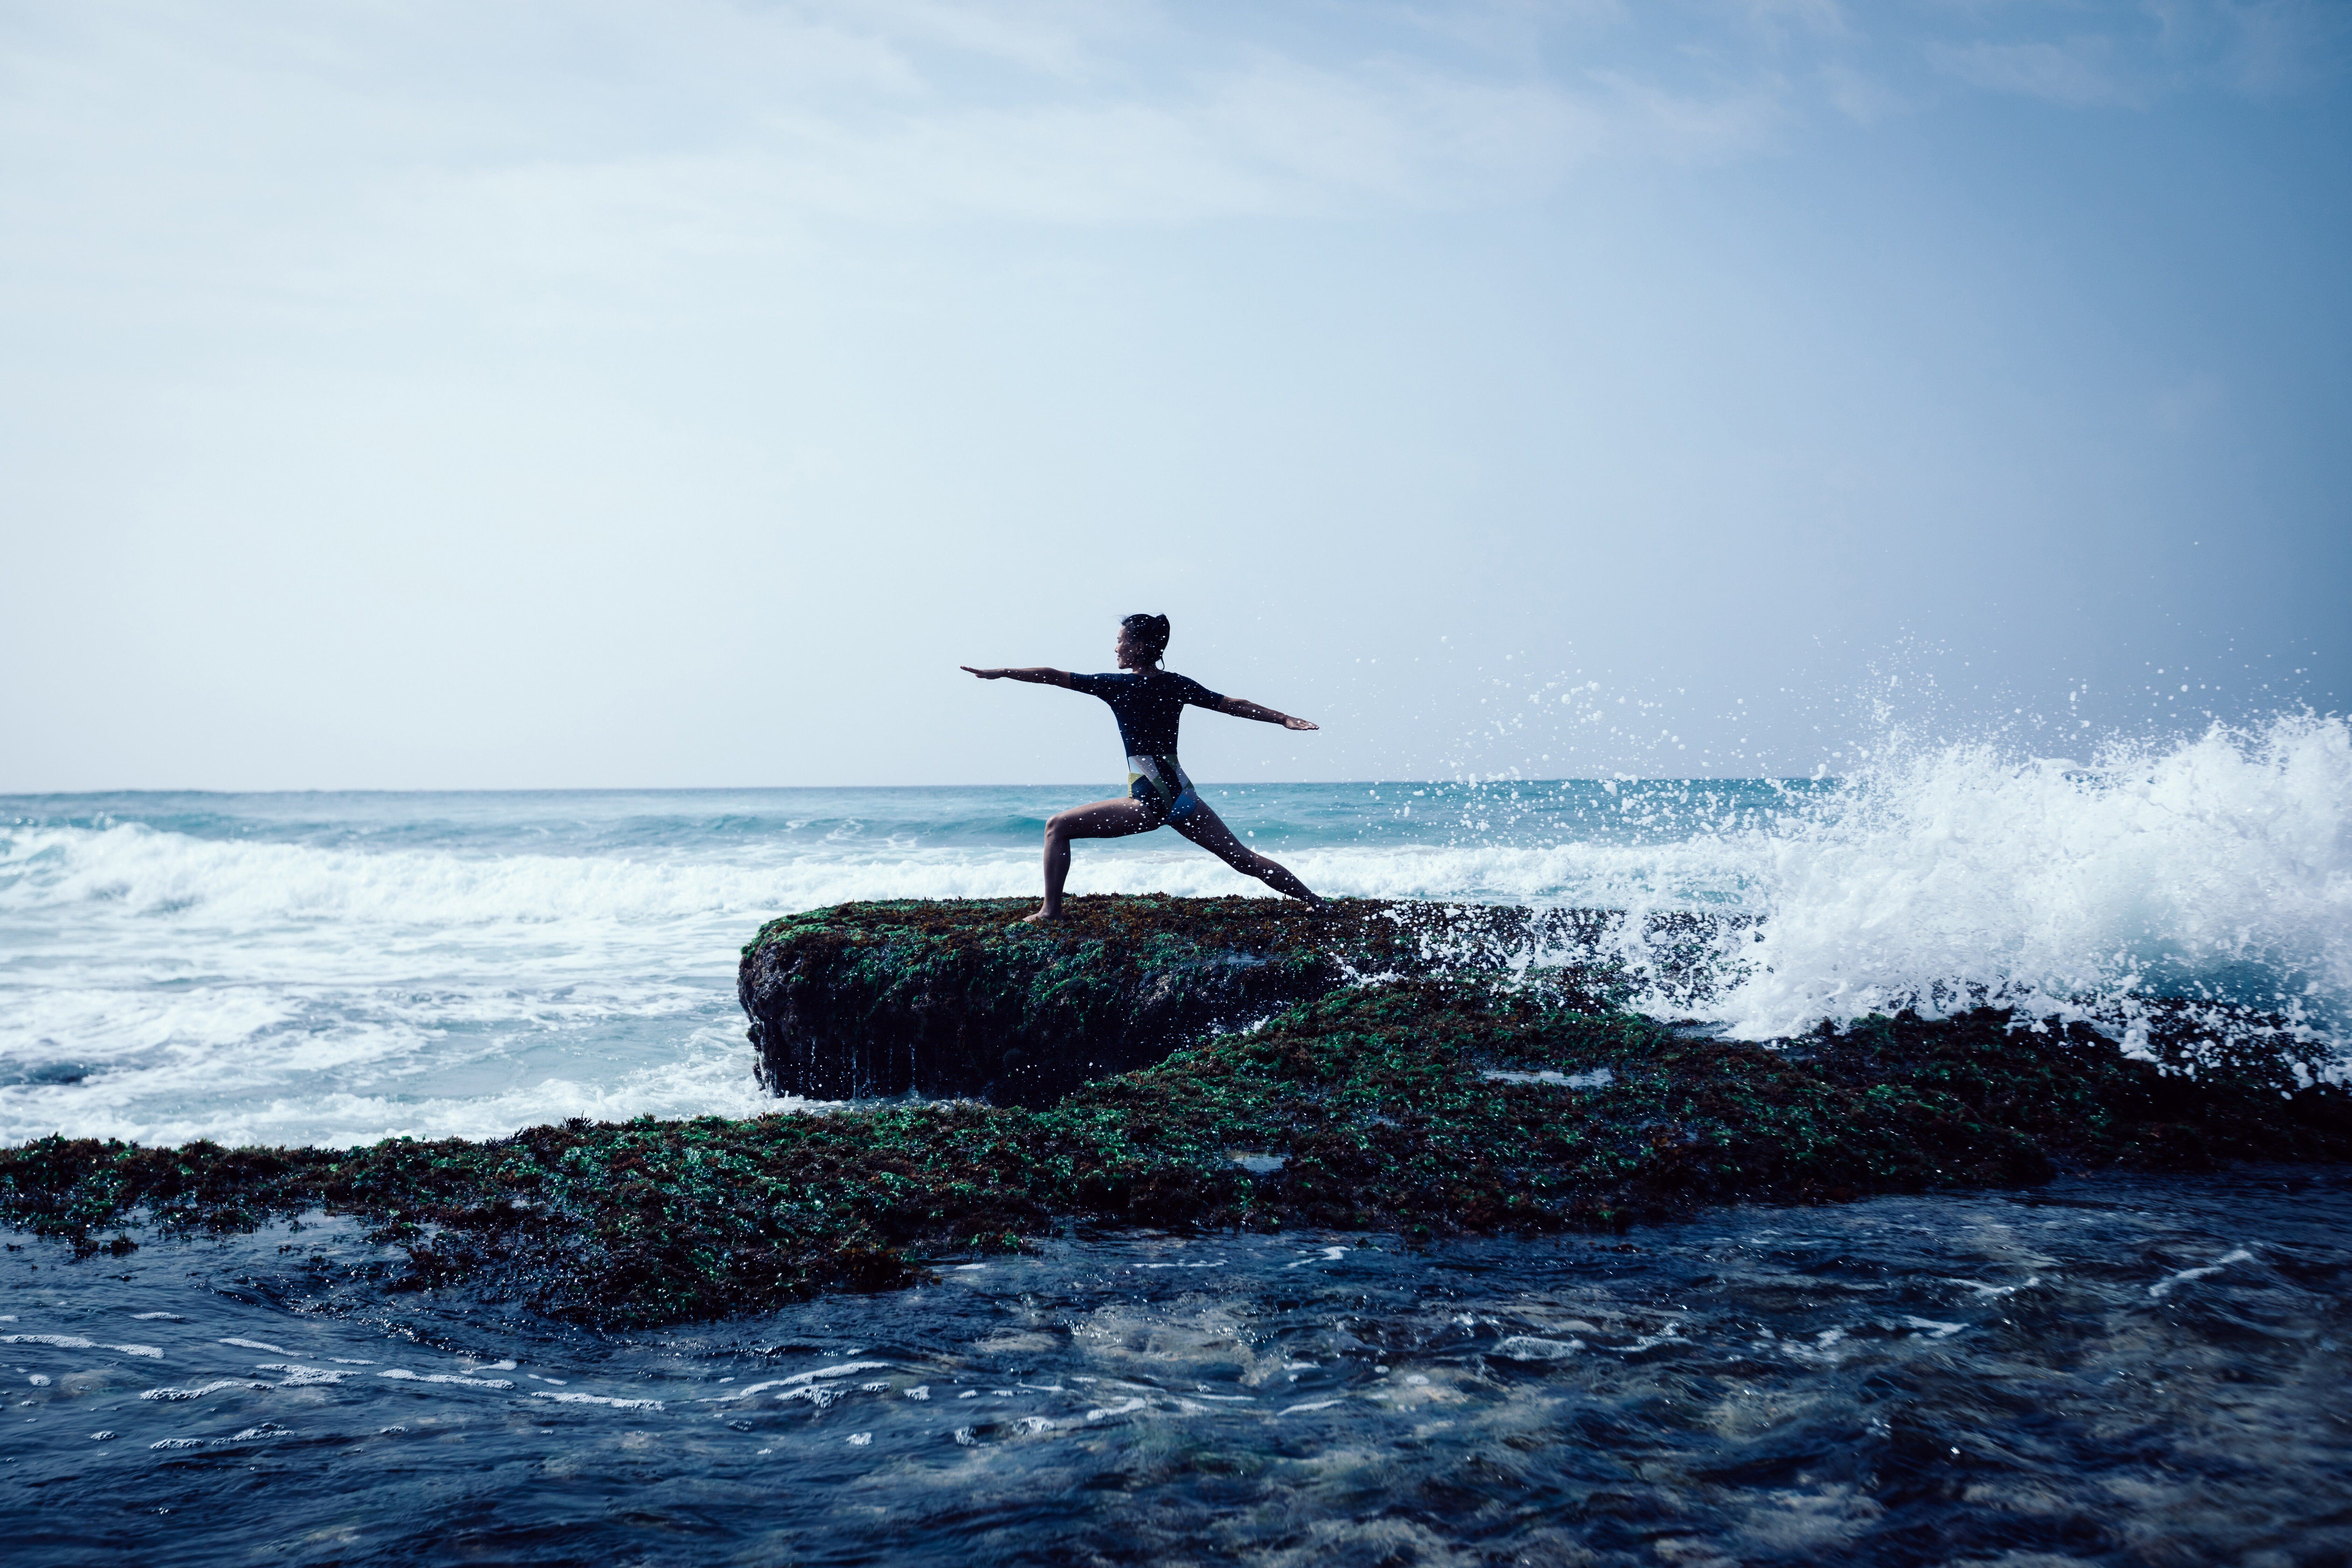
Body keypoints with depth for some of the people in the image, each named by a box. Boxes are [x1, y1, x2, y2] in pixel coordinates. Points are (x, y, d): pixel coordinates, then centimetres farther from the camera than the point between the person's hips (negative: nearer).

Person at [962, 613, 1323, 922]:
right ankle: (1319, 904, 16)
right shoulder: (1178, 685, 7)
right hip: (1183, 795, 6)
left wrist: (999, 673, 3)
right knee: (1244, 859, 15)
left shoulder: (1118, 686, -6)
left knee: (1058, 827, 3)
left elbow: (1053, 676, -4)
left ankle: (1051, 911, -3)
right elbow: (1234, 706, 11)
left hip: (1149, 803, -6)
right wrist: (1285, 719, 20)